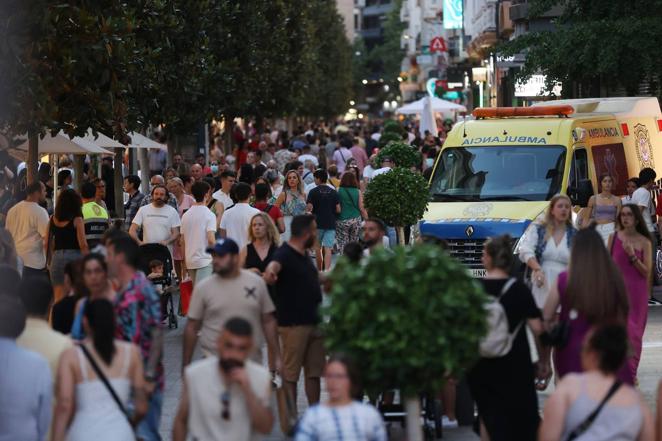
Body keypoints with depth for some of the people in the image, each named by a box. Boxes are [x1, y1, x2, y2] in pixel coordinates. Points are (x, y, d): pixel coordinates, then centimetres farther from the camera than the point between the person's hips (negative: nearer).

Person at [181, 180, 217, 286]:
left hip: (190, 260, 7)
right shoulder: (209, 215, -10)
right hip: (205, 260, -7)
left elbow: (182, 240, 13)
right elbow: (211, 239, -18)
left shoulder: (186, 215, 9)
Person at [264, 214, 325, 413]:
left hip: (314, 322, 9)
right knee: (290, 373, -1)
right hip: (293, 323, -9)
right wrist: (270, 271, -61)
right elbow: (275, 264, -39)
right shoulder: (285, 254, -15)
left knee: (314, 372, 13)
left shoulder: (304, 255, 14)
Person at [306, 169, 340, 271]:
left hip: (317, 223, -1)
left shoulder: (313, 192, -6)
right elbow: (338, 210, 3)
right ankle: (327, 270, -22)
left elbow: (309, 208, -11)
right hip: (331, 224, 1)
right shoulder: (334, 192, 4)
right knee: (328, 249, -5)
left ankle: (319, 270, 22)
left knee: (318, 248, 15)